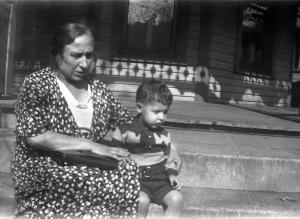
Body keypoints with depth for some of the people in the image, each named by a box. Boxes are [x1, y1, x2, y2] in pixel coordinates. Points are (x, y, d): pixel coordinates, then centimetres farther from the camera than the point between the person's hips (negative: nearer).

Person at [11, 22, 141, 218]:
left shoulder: (98, 88, 11)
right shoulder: (37, 84, -5)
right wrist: (90, 145, -20)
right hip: (42, 175, -5)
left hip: (91, 169, 6)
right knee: (128, 173, -28)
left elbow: (126, 122, 19)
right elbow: (34, 136, -18)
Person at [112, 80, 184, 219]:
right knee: (142, 200, -33)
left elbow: (170, 156, 19)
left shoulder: (163, 134, 10)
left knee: (176, 199, -20)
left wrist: (171, 173, 4)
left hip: (160, 179, 4)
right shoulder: (125, 131, -3)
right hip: (136, 180, -4)